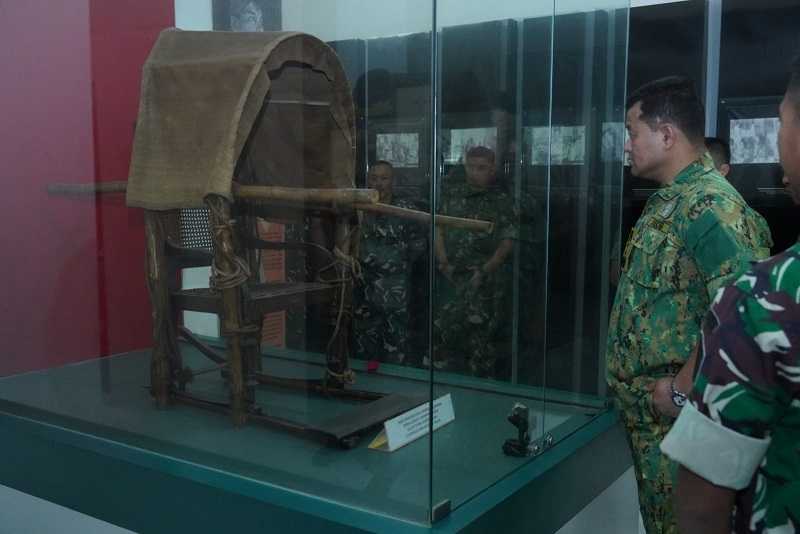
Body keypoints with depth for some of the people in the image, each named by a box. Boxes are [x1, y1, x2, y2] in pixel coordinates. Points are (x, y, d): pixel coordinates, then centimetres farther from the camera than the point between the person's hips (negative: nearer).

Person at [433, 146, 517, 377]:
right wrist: (444, 262, 1)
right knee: (442, 332, -1)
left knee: (481, 338, -5)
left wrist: (484, 272, -9)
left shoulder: (502, 200, 2)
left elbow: (507, 242, -1)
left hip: (487, 278, -3)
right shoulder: (452, 193, 12)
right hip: (453, 276, 3)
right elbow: (438, 228, 13)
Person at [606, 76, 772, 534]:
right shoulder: (667, 201, 10)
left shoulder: (711, 206, -22)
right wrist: (626, 376, 13)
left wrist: (682, 388, -22)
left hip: (678, 413, -9)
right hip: (644, 406, 9)